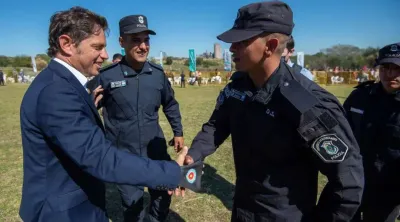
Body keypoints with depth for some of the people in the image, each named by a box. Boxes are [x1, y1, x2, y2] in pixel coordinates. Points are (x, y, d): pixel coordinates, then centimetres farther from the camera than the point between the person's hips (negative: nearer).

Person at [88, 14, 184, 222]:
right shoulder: (106, 76, -13)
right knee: (132, 203, 15)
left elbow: (170, 104, 11)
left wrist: (178, 132, 12)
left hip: (156, 152, 3)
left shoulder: (158, 73, -4)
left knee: (163, 196, 17)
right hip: (123, 155, -2)